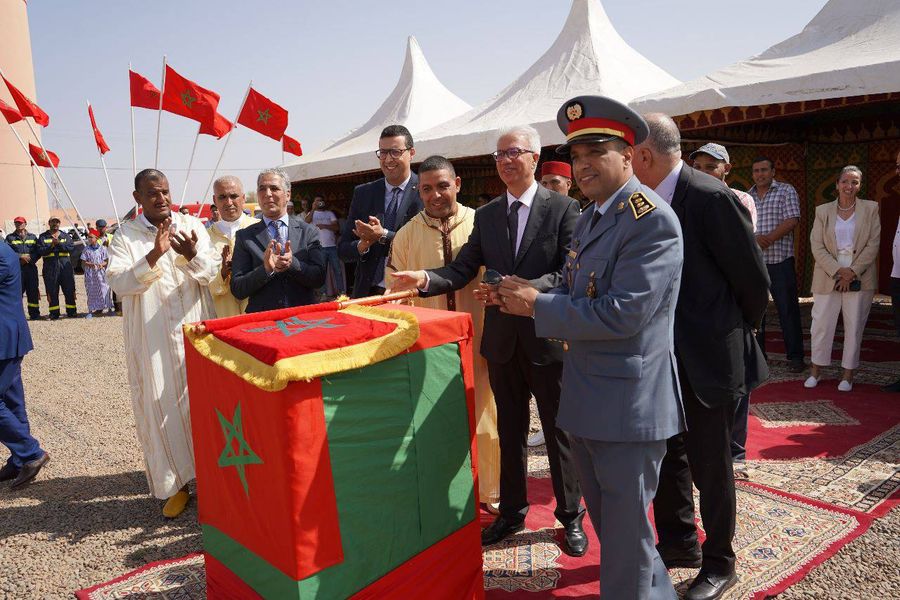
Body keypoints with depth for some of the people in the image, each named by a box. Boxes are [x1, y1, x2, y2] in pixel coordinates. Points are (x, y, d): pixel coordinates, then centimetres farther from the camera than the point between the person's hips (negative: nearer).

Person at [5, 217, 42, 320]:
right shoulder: (10, 238, 9)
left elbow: (38, 252, 7)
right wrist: (21, 256, -13)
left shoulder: (32, 237, 15)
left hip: (31, 267, 2)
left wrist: (30, 258, -9)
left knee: (33, 291, 2)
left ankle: (34, 314, 8)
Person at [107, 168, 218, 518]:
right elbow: (118, 283, -11)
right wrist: (153, 256, -24)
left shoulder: (192, 226, 3)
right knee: (162, 407, 4)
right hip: (153, 341, -1)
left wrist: (192, 255, -25)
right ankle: (174, 485, 17)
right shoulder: (125, 235, 0)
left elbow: (211, 274, -4)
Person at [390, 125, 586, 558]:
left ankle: (571, 516, 29)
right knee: (510, 431, 17)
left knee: (559, 430, 10)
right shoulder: (486, 216, 6)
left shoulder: (563, 209, -7)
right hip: (502, 341, 4)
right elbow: (462, 270, 0)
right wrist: (425, 278, -18)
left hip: (546, 338, -4)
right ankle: (512, 511, 34)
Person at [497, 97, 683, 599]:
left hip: (629, 405, -9)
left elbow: (623, 314, -26)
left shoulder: (651, 219, -18)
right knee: (607, 521, 24)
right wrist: (523, 298, -3)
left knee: (625, 534, 6)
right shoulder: (590, 218, 12)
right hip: (588, 402, 10)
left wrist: (537, 305, -18)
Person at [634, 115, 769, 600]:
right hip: (663, 356, 7)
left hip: (707, 359, -7)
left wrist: (734, 334, 2)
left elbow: (754, 280, -12)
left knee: (709, 464, 8)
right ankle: (678, 542, 41)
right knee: (665, 454, 19)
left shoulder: (711, 199, -19)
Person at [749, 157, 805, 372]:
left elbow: (792, 220, -8)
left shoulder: (786, 191, 3)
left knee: (788, 309, -2)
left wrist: (768, 239, -15)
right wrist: (754, 238, -14)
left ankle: (795, 357, 6)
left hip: (780, 260, -4)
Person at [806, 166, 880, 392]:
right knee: (820, 324, 1)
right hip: (828, 277, 1)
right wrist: (837, 271, -12)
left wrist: (853, 272, -11)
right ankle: (816, 370, 15)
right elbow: (816, 246, -1)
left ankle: (848, 373, 15)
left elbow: (873, 244, -2)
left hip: (859, 278, 0)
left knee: (854, 327, 4)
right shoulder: (823, 211, 6)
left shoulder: (870, 209, 5)